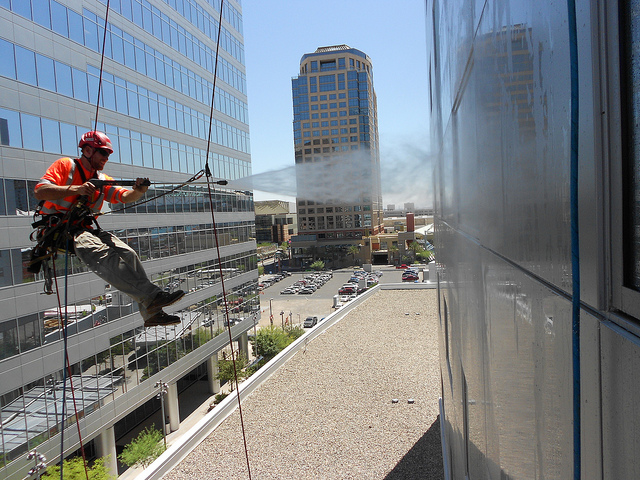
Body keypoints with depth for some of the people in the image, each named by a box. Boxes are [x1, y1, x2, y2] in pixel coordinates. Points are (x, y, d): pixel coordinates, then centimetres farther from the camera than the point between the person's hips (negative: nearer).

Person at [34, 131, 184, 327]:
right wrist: (77, 189, -23)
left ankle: (152, 312, -21)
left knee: (127, 254, -18)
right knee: (103, 254, -33)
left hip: (87, 229, 6)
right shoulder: (65, 165, 2)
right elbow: (39, 191, -11)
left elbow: (126, 197, 3)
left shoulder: (102, 180, 19)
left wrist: (138, 191, -21)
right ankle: (151, 296, -44)